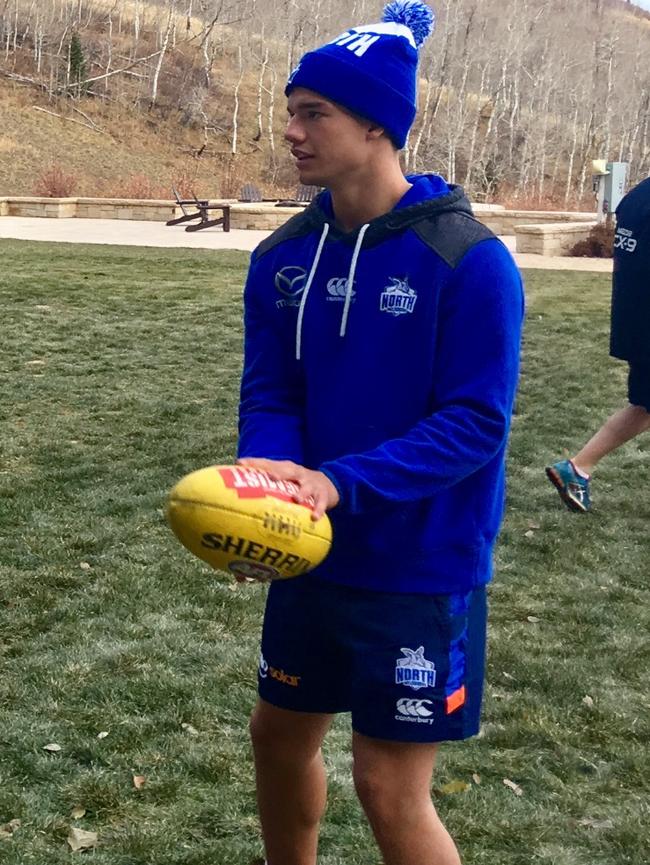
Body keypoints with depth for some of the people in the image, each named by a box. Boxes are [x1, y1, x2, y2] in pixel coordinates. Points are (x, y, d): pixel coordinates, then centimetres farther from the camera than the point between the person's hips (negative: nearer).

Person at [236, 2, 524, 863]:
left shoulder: (468, 259, -17)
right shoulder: (283, 257, 0)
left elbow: (477, 423, -20)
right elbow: (269, 396, 0)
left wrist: (343, 484, -31)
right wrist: (266, 480, -22)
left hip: (419, 569, -6)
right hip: (312, 556, 6)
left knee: (391, 790, 0)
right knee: (280, 735, 20)